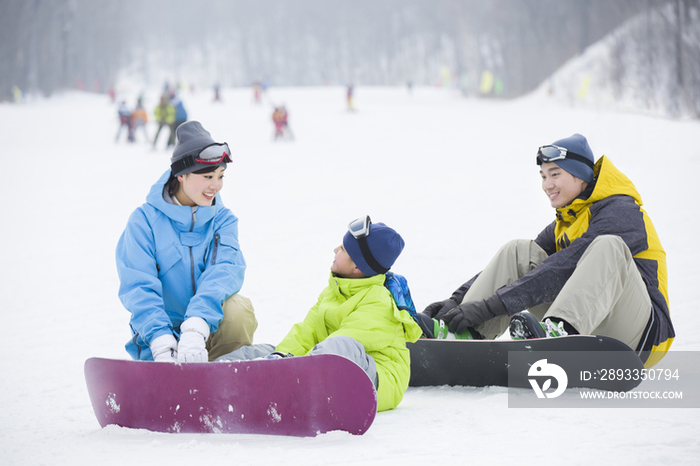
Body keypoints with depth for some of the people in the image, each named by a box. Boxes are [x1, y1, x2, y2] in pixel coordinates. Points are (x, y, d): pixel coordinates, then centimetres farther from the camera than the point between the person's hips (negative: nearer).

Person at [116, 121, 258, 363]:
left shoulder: (222, 220, 2)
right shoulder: (144, 221, -6)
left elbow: (224, 271, -17)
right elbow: (138, 288, -15)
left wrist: (196, 328, -37)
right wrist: (162, 344, -32)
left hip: (212, 327, 2)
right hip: (164, 331, -2)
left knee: (238, 307, -29)